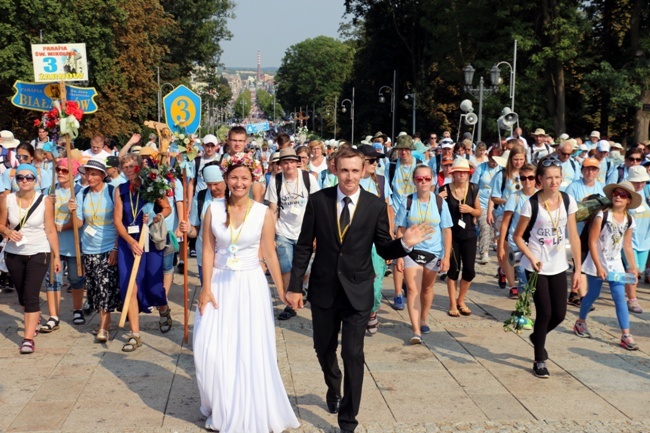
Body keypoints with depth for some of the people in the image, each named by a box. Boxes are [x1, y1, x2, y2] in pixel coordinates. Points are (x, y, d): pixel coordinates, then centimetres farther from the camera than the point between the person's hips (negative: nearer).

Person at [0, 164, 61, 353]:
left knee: (31, 295, -12)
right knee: (22, 294, 16)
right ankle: (33, 322, 43)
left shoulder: (45, 201, -9)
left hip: (38, 254, -3)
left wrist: (56, 256, -4)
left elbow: (51, 230, -5)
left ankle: (28, 338, -11)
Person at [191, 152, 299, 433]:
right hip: (219, 284, 1)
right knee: (213, 352, 1)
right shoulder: (214, 210, -2)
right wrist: (206, 289, -9)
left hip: (250, 286, -1)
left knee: (250, 352, 2)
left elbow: (270, 255, -1)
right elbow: (208, 252, -2)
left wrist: (283, 292, -1)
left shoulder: (263, 213, -5)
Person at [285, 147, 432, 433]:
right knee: (324, 348, 19)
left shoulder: (376, 206, -6)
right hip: (323, 289, 2)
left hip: (357, 291, -2)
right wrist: (295, 286, -4)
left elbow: (384, 249, -1)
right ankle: (333, 388, 50)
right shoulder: (318, 200, -6)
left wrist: (405, 243, -22)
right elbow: (304, 246, -2)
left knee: (353, 355, -2)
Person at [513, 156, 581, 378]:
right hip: (536, 267, -4)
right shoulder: (532, 203, -13)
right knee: (545, 312, -2)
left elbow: (574, 236, 0)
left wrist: (578, 269, -1)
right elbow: (517, 236, -5)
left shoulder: (568, 200, -3)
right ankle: (539, 361, 18)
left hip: (558, 267, 4)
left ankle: (537, 337, 38)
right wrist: (531, 258, -20)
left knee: (559, 314, 5)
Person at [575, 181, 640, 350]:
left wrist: (633, 267, 11)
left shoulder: (629, 221, 0)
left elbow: (627, 246, 11)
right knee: (593, 294, 6)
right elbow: (592, 242, -15)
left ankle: (625, 335, -1)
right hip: (597, 262, -4)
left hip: (615, 264, 4)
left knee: (620, 298, -2)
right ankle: (580, 322, 31)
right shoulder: (602, 215, -15)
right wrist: (598, 266, -17)